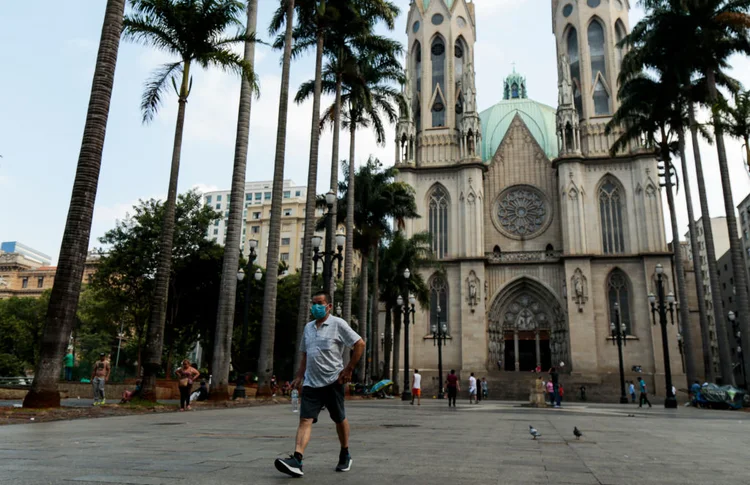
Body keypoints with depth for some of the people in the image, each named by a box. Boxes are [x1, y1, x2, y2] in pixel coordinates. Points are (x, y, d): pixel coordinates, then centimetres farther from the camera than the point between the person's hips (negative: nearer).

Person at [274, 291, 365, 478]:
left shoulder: (338, 324, -6)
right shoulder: (308, 327, 13)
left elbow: (360, 344, -8)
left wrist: (349, 369, -10)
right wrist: (299, 376, 14)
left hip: (333, 381, -4)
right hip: (311, 383, 5)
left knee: (339, 419, 9)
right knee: (305, 420, -8)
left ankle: (345, 455, 28)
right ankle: (296, 460, -16)